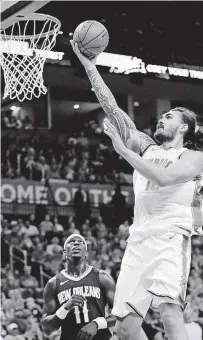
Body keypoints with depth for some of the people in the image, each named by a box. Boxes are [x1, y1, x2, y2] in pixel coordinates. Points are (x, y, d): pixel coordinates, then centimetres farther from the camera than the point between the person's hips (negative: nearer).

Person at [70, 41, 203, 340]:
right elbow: (112, 109, 16)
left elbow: (163, 177, -13)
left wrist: (123, 149, -9)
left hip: (170, 237, -6)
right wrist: (88, 64, 12)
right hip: (139, 239, 6)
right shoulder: (146, 147, 21)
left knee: (170, 311, -26)